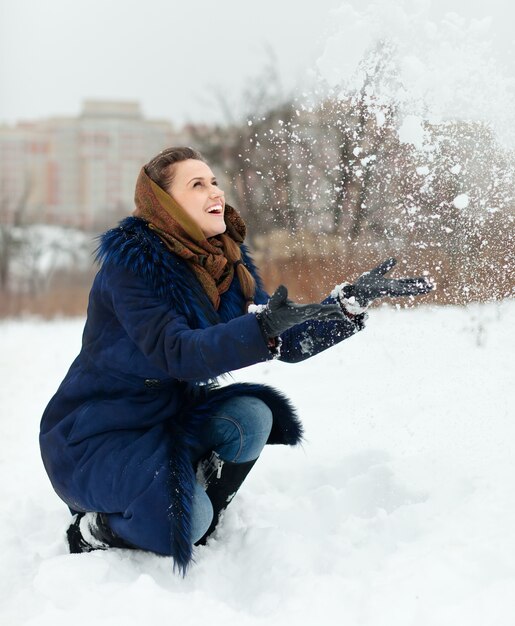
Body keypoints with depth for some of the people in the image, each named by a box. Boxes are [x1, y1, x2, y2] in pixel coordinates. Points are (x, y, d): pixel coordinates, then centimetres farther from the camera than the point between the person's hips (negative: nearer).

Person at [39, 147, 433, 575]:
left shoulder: (228, 265, 0)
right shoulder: (130, 264, -21)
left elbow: (288, 344, -5)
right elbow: (178, 354, -34)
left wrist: (353, 301, -17)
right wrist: (263, 327, -47)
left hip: (168, 422, 7)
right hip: (92, 438, -7)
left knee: (250, 415, -18)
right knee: (184, 519, -29)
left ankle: (194, 533, 1)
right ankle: (93, 531, 2)